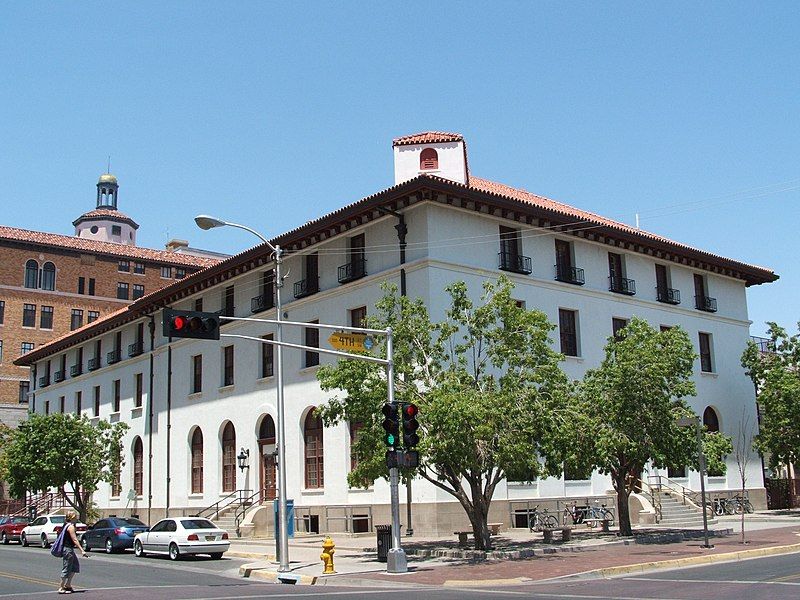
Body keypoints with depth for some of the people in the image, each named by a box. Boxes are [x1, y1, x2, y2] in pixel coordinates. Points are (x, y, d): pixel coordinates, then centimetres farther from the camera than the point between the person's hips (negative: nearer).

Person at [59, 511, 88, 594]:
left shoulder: (66, 525, 12)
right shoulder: (71, 526, -18)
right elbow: (74, 540, -24)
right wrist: (82, 551, -28)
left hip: (70, 549, 10)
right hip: (68, 549, -10)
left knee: (75, 566, 15)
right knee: (66, 568, -3)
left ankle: (68, 585, 19)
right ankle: (61, 588, 3)